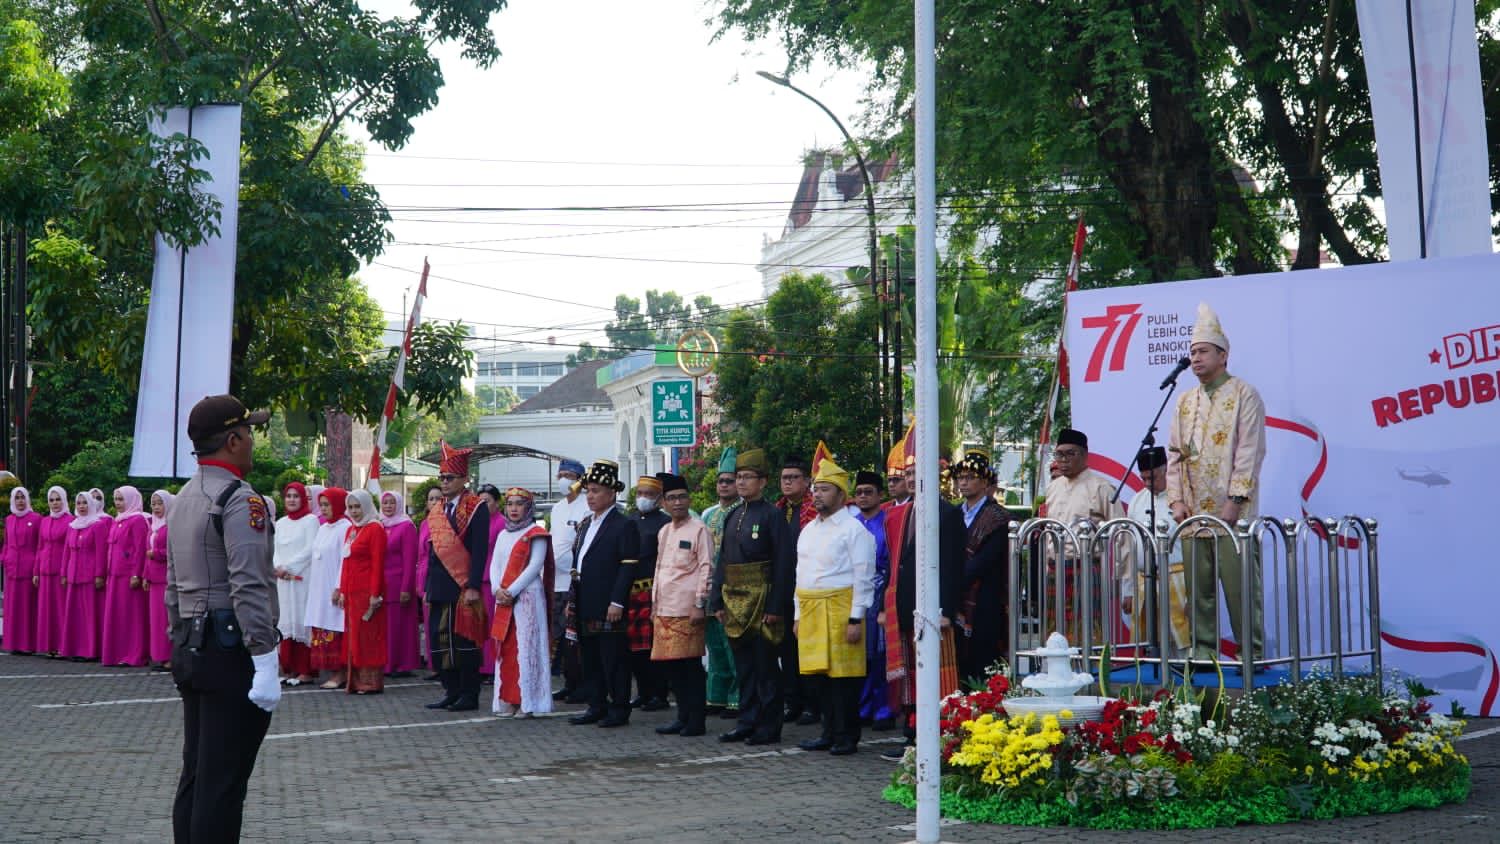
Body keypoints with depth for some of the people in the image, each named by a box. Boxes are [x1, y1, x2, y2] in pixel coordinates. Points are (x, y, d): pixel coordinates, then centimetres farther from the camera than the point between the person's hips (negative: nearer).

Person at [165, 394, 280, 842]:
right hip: (231, 651, -9)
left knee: (195, 775, 14)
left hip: (190, 650, 9)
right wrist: (265, 663, -22)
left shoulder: (183, 499, 16)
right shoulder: (240, 500, -14)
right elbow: (249, 589, -21)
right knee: (223, 785, -6)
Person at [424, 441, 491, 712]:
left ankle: (469, 695, 5)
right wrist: (428, 587, 15)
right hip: (440, 588, 7)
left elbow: (480, 551, -12)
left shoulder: (476, 508, -7)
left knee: (464, 641, -2)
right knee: (439, 640, 8)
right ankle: (451, 692, 16)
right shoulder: (436, 511, 16)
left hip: (463, 588, -7)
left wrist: (473, 587, -18)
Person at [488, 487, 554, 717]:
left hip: (527, 597, -6)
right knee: (505, 649, 4)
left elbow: (535, 566, -11)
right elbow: (495, 565, 11)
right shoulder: (503, 535, 17)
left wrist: (512, 591, -15)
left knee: (526, 647, -7)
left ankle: (527, 702, -6)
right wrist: (498, 590, -7)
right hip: (503, 599, 6)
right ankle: (507, 700, 7)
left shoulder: (536, 534, -2)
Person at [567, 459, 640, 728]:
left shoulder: (624, 526, -8)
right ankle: (597, 707, 19)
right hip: (585, 605, 8)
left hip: (608, 607, -8)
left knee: (613, 658, -3)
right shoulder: (585, 524, 17)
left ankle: (619, 709, 4)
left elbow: (628, 567, -13)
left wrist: (617, 603, -19)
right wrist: (572, 600, 14)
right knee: (590, 658, 12)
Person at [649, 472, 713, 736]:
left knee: (690, 665, -4)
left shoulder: (699, 529, -4)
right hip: (664, 610, 7)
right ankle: (683, 717, 17)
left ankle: (696, 721, 3)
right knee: (668, 665, 7)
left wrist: (700, 604, -14)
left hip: (687, 610, -7)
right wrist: (654, 604, 19)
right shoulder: (664, 532, 17)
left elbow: (707, 568, -9)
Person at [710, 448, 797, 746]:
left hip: (762, 602, -7)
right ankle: (747, 723, 18)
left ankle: (769, 727, 4)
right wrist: (717, 600, 10)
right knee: (744, 666, 11)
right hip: (735, 603, 7)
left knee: (765, 667, -2)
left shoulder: (772, 515, -8)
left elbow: (784, 564, -12)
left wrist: (775, 606, -16)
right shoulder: (734, 516, 14)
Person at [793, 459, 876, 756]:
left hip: (839, 609, -7)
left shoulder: (853, 529, -6)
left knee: (842, 674, -4)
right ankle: (830, 733, 17)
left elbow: (864, 577, -9)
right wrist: (798, 614, 16)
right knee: (818, 675, 8)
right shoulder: (808, 530, 17)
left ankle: (846, 737, 4)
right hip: (809, 610, 7)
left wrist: (856, 619, -15)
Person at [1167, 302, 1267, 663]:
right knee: (1198, 588, 6)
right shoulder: (1185, 402, 16)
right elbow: (1175, 453, 15)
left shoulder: (1244, 396, -1)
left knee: (1240, 586, -5)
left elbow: (1249, 451, -8)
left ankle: (1252, 653, 2)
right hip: (1193, 513, 6)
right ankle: (1202, 650, 12)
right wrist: (1176, 498, 3)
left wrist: (1235, 500, -15)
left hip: (1231, 513, -6)